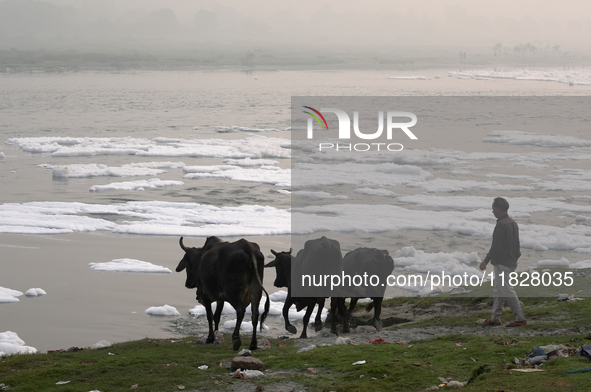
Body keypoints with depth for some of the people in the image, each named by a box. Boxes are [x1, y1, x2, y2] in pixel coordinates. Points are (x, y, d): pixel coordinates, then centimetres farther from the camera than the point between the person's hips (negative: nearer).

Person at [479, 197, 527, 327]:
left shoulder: (501, 225, -18)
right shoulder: (513, 223, 13)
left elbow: (496, 245, -21)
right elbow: (516, 244, 20)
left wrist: (486, 261, -15)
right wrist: (515, 259, 30)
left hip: (501, 263, -10)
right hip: (510, 262, 10)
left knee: (506, 290, -9)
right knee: (498, 291, 15)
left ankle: (520, 318, -10)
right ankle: (495, 318, 19)